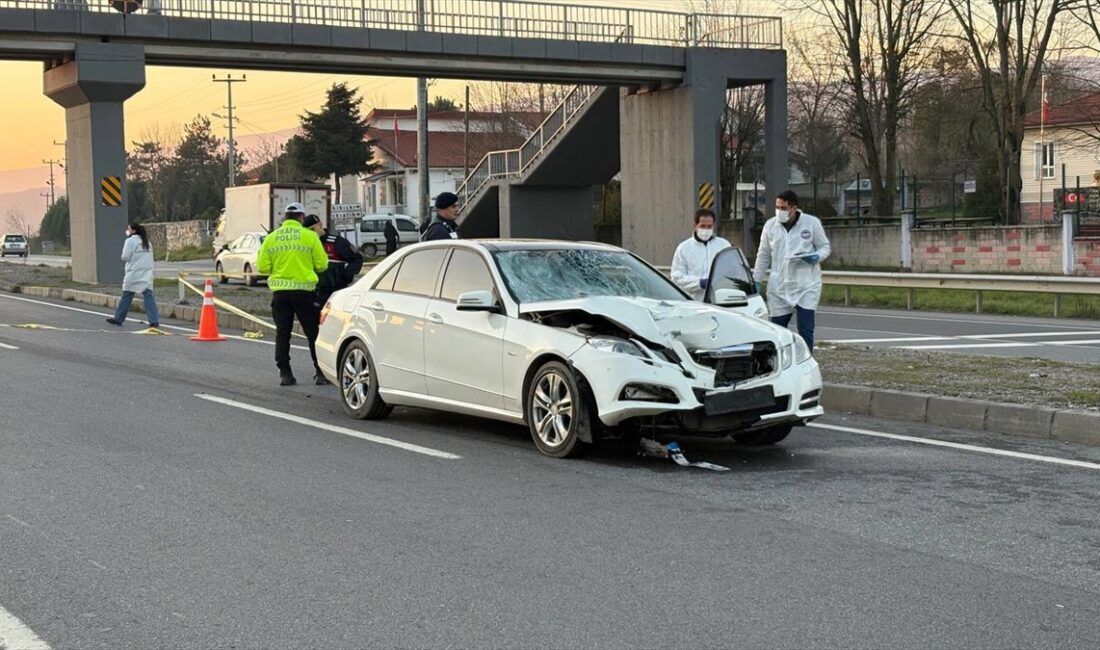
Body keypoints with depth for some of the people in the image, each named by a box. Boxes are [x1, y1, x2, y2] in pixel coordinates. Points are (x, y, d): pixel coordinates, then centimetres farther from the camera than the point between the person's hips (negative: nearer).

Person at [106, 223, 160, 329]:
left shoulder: (131, 240, -6)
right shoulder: (147, 242, 15)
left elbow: (125, 257, -8)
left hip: (134, 274, -5)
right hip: (147, 274, 5)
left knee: (126, 297, 6)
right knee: (149, 297, -2)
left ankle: (118, 319, 17)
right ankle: (154, 320, -12)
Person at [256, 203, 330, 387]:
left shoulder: (271, 238, 4)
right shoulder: (309, 236, -3)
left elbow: (262, 267, 2)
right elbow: (321, 265, -3)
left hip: (280, 292, 2)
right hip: (304, 290, -2)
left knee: (282, 333, 8)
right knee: (313, 333, 4)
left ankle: (284, 373, 6)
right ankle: (321, 372, 3)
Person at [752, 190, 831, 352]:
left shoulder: (812, 223, -3)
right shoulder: (770, 225, 4)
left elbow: (824, 247, 6)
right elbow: (763, 256, 12)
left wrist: (817, 257, -16)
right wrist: (756, 281, 8)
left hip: (807, 286, -2)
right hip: (779, 287, 2)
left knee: (806, 331, -6)